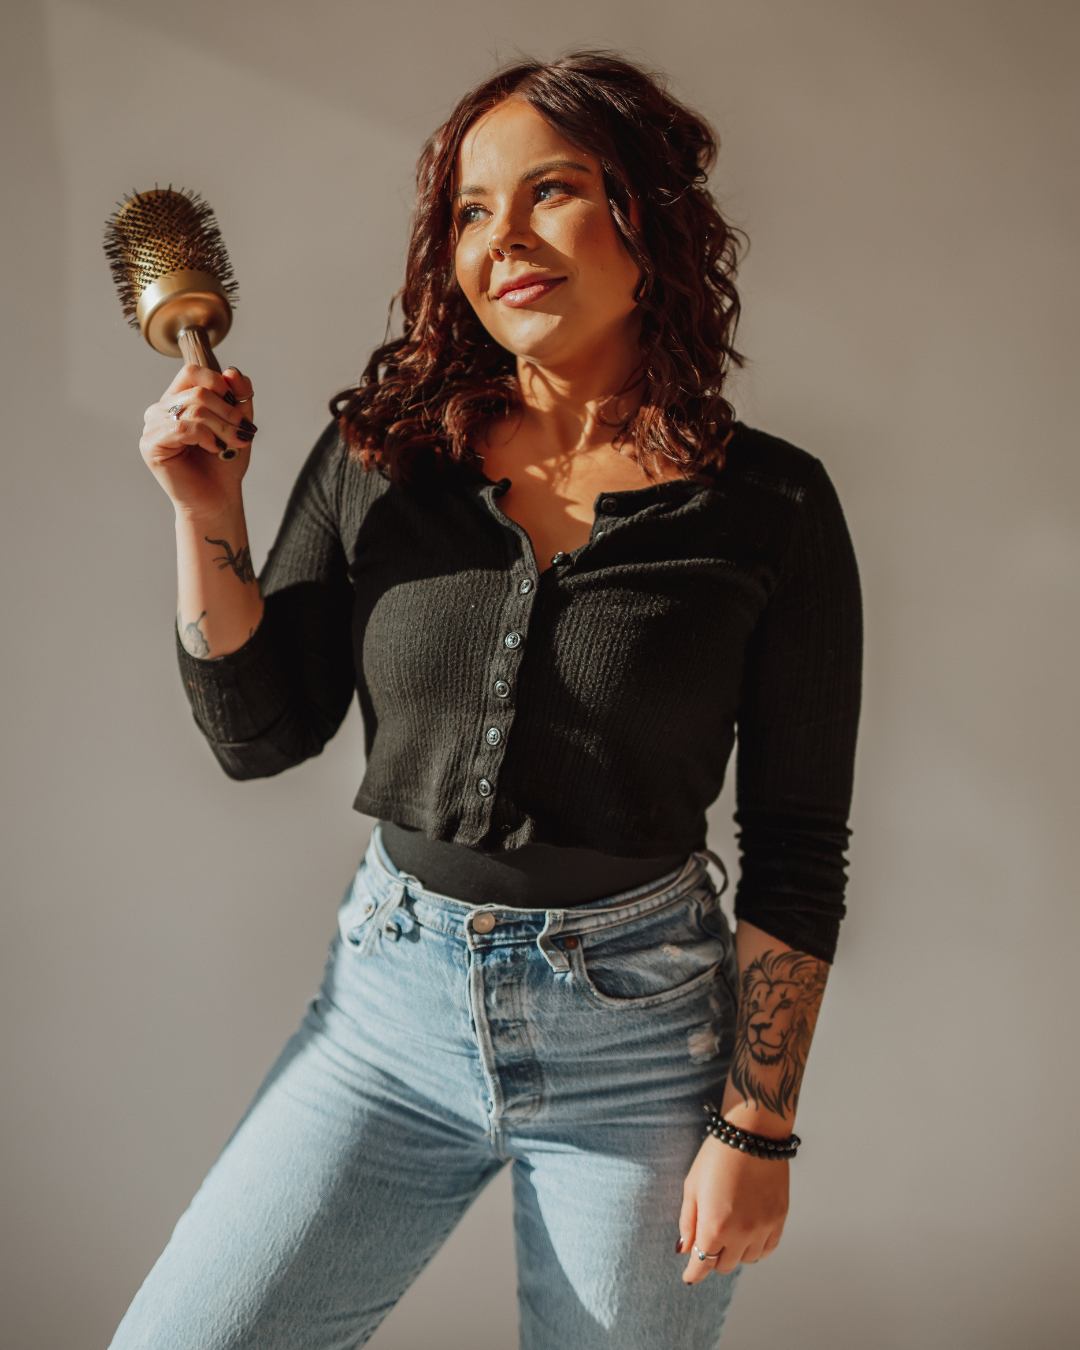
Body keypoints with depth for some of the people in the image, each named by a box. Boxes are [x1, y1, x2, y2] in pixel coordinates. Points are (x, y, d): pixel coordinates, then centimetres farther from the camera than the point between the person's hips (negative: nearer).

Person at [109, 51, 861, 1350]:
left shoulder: (770, 508, -7)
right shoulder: (380, 457, 0)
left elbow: (796, 850, -5)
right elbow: (258, 732, 3)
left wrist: (756, 1131, -6)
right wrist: (205, 512, -7)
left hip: (636, 1025, -2)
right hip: (391, 999, 2)